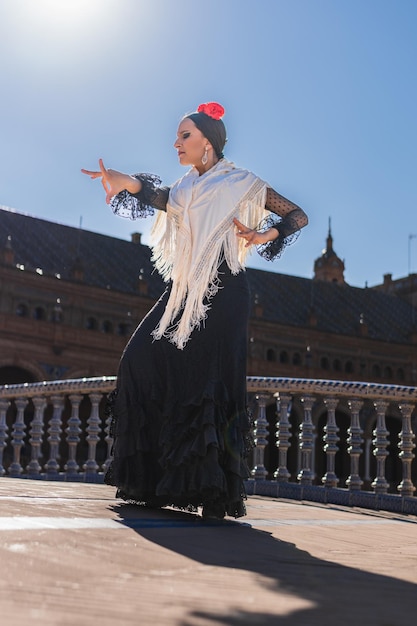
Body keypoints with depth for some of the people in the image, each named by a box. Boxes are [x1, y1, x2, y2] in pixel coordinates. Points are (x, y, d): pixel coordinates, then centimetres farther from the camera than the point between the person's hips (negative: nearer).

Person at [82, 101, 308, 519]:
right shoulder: (188, 187, 18)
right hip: (184, 292, 6)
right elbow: (162, 198, -7)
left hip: (221, 295, -6)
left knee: (209, 384, -12)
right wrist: (125, 182, -27)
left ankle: (213, 490, -7)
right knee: (144, 360, -7)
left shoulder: (241, 183, 5)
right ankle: (149, 480, 0)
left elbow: (298, 216, 9)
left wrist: (263, 236, -8)